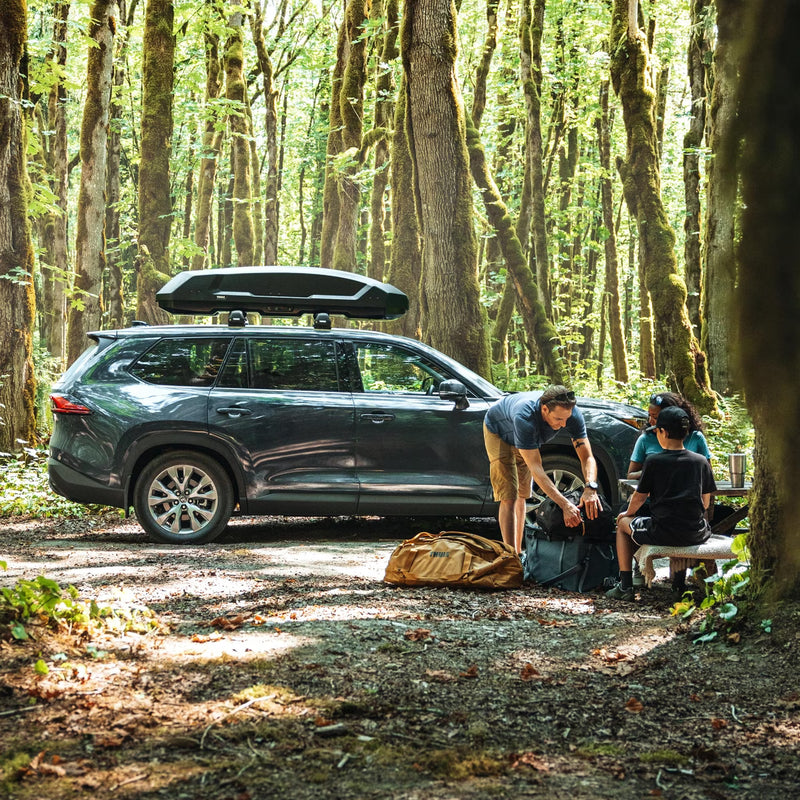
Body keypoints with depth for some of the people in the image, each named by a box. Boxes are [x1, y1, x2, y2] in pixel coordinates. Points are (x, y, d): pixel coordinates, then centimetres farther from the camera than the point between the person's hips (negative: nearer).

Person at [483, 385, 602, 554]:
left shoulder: (572, 412, -33)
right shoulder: (525, 417, -48)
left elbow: (587, 457, -31)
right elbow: (535, 469, -48)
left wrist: (590, 488, -51)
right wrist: (564, 505, -55)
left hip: (525, 439, 6)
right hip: (498, 433, -6)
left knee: (521, 495, 12)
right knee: (509, 498, -15)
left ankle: (518, 552, 22)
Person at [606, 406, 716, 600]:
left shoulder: (654, 461, -4)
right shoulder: (701, 461, 5)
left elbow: (639, 498, 4)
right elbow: (705, 503, 11)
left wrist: (628, 513, 25)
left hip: (664, 533, -3)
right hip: (696, 534, 3)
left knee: (623, 524, 24)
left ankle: (625, 586, 19)